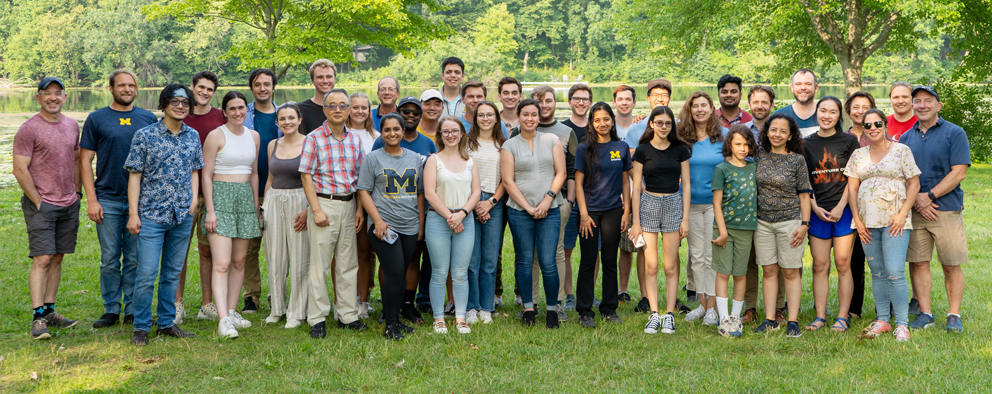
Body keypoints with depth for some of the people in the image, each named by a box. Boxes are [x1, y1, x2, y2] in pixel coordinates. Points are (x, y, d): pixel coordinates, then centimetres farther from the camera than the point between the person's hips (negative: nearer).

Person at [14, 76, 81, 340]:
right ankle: (38, 318, -7)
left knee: (57, 258, 8)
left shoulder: (72, 126, 12)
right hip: (41, 205, -6)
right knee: (42, 259, -9)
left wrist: (76, 192, 13)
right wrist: (38, 202, -10)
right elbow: (20, 170, -10)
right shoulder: (29, 130, -8)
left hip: (69, 205, 6)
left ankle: (49, 311, 15)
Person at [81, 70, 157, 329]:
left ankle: (133, 309, 14)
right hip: (108, 200, -1)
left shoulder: (149, 119, 9)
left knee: (135, 259, 6)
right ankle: (111, 309, 12)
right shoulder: (96, 119, 4)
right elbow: (85, 160, 2)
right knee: (110, 259, 2)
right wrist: (91, 199, -6)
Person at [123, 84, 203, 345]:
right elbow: (135, 176, -5)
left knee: (172, 273, 12)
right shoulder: (144, 136, -5)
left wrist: (194, 198, 3)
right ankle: (141, 327, 8)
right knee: (147, 273, -5)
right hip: (152, 215, -4)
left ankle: (167, 323, 22)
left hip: (183, 216, 4)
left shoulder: (193, 136, 8)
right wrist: (133, 213, -9)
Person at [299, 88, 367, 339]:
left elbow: (360, 177, 13)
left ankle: (347, 315, 18)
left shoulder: (355, 139, 10)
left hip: (349, 205, 5)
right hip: (324, 203, -4)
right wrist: (316, 210, -14)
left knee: (348, 263, 9)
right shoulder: (314, 138, -3)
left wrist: (360, 209, 5)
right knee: (319, 263, -2)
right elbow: (307, 177, -7)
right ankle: (317, 319, 5)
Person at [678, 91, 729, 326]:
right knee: (696, 255, 7)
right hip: (691, 203, 2)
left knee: (713, 255, -2)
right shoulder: (681, 137, 4)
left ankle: (712, 307, 5)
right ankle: (702, 304, 16)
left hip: (716, 202, -2)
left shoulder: (724, 135, 1)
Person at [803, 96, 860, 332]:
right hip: (818, 212, 2)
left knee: (843, 264, -2)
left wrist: (840, 207, -9)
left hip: (844, 210, -2)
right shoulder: (807, 143, 9)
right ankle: (820, 316, 7)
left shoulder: (849, 141, 4)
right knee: (820, 266, 2)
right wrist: (815, 207, -4)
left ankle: (842, 317, 4)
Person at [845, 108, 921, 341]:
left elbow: (914, 184, 0)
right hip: (867, 222, 4)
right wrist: (857, 219, 2)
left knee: (895, 273, -11)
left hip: (894, 221, -4)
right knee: (877, 273, 9)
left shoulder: (901, 151, 2)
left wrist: (903, 214, -10)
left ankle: (902, 324, -5)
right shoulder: (858, 155, 12)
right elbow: (852, 188, 11)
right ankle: (882, 320, 17)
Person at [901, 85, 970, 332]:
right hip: (914, 210, 4)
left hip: (946, 208, -3)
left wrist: (929, 196, -13)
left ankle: (954, 316, 9)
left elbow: (958, 173, -7)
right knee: (918, 263, 3)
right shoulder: (906, 138, 13)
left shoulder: (954, 133, 0)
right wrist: (915, 201, -6)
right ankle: (925, 314, 11)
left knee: (952, 265, 0)